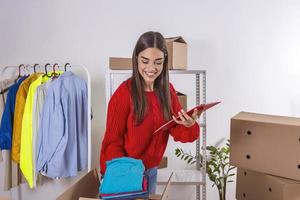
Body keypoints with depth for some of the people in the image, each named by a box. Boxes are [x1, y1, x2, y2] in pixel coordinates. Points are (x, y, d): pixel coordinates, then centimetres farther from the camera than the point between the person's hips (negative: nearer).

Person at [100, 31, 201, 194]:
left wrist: (189, 125, -27)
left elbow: (178, 132, -6)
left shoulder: (168, 90, -4)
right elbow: (112, 141, -14)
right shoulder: (124, 93, -19)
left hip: (150, 171, 5)